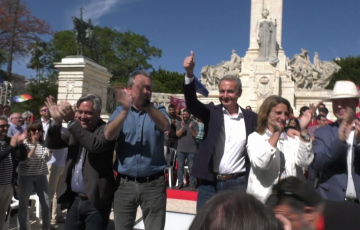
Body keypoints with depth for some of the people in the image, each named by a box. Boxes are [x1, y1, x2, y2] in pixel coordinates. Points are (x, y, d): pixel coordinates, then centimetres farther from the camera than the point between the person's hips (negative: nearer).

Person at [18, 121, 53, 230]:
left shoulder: (43, 143, 5)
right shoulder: (24, 143, -7)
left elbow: (47, 158, -7)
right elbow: (23, 160, -15)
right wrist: (34, 147, -26)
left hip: (41, 176, 4)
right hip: (26, 176, -4)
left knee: (46, 203, 7)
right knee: (23, 204, 6)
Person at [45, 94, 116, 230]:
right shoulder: (75, 129, 9)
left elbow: (95, 145, -28)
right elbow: (52, 144, 4)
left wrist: (71, 121, -28)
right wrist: (56, 121, -12)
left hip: (96, 201, -6)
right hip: (74, 199, 6)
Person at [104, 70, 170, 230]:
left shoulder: (158, 110, 4)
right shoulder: (120, 111, 6)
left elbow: (165, 126, -19)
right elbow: (109, 135, -11)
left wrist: (146, 104, -32)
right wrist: (125, 110, -24)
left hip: (154, 184, -1)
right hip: (125, 184, 1)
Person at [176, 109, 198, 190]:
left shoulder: (194, 123, 0)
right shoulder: (179, 123, 5)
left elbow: (195, 135, -9)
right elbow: (178, 134, -3)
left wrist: (191, 128, -25)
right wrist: (182, 127, -19)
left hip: (191, 150, -2)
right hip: (181, 149, 2)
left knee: (191, 167, 1)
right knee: (180, 166, 7)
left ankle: (192, 184, 6)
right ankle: (180, 183, 16)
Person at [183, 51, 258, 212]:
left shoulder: (251, 118, 2)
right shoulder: (212, 112, 1)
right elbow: (191, 103, -15)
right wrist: (190, 74, -31)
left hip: (237, 183, 0)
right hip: (209, 183, 1)